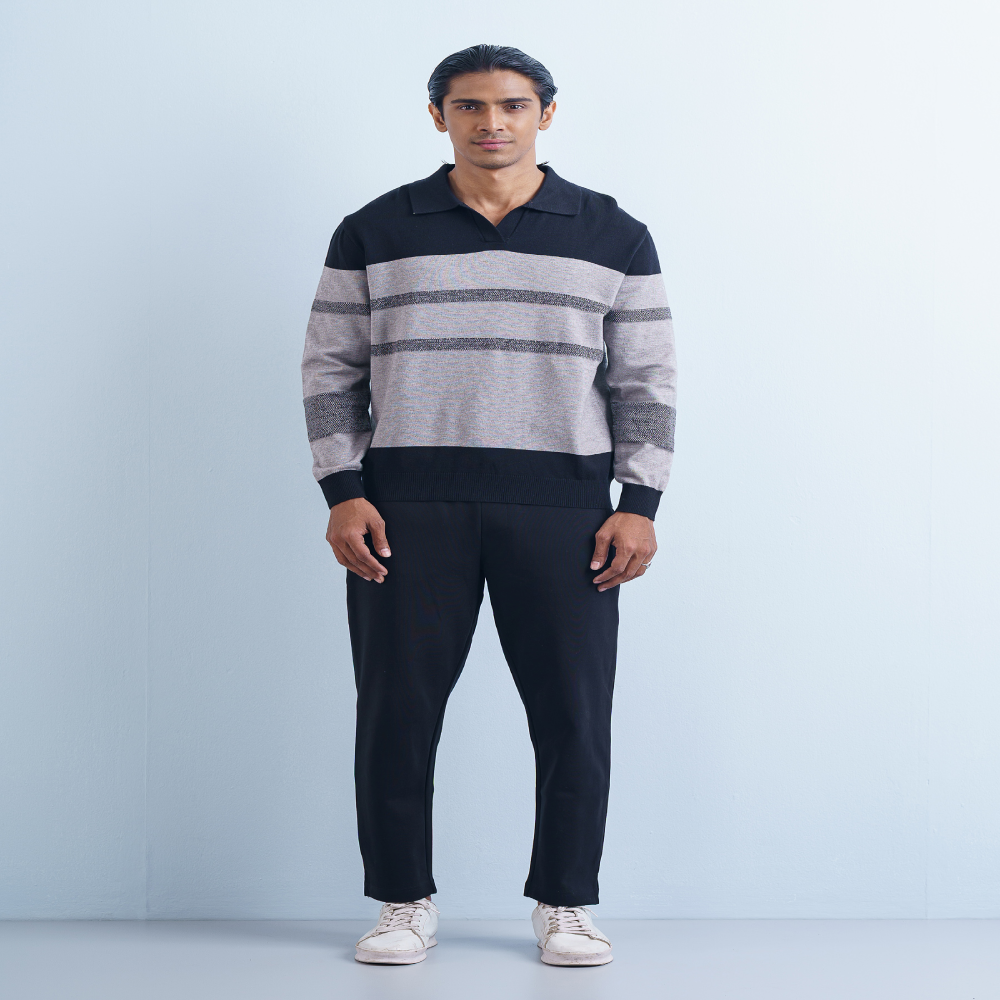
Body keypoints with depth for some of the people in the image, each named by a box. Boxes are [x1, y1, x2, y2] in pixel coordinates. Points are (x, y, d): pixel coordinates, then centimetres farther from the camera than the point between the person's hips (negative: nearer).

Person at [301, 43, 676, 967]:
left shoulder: (615, 238, 7)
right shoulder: (373, 233, 7)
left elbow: (646, 381, 6)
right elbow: (331, 369, 8)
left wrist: (640, 504, -3)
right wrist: (343, 493, -3)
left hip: (563, 508, 0)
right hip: (407, 505, 0)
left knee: (574, 710, 1)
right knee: (397, 709, 1)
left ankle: (565, 903, 15)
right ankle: (406, 903, 15)